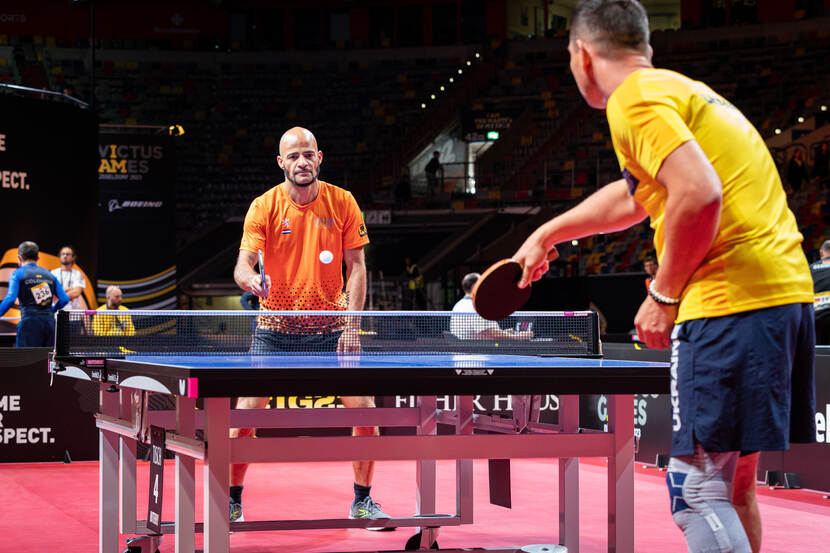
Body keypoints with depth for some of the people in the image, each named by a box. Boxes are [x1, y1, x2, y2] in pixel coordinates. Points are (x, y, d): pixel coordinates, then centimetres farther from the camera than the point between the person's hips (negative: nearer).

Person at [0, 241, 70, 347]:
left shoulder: (17, 274, 2)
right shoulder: (49, 274, 16)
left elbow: (10, 299, -11)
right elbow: (64, 299, 12)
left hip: (30, 321, -4)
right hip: (50, 321, 5)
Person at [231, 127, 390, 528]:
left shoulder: (342, 203, -3)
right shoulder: (264, 207, -6)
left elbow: (356, 267, -2)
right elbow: (242, 265, -13)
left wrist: (352, 324, -12)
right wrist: (252, 280, -38)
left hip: (331, 327, 1)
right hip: (275, 327, -1)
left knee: (364, 409, -7)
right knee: (246, 411, -8)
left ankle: (362, 501, 11)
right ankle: (232, 501, 10)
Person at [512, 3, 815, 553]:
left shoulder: (634, 99, -6)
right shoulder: (679, 89, 24)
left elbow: (699, 194, -22)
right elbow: (632, 195, 40)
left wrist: (664, 294, -9)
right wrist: (546, 235, 48)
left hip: (732, 296, -10)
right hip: (788, 290, 10)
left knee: (698, 490, -10)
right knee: (733, 482, 18)